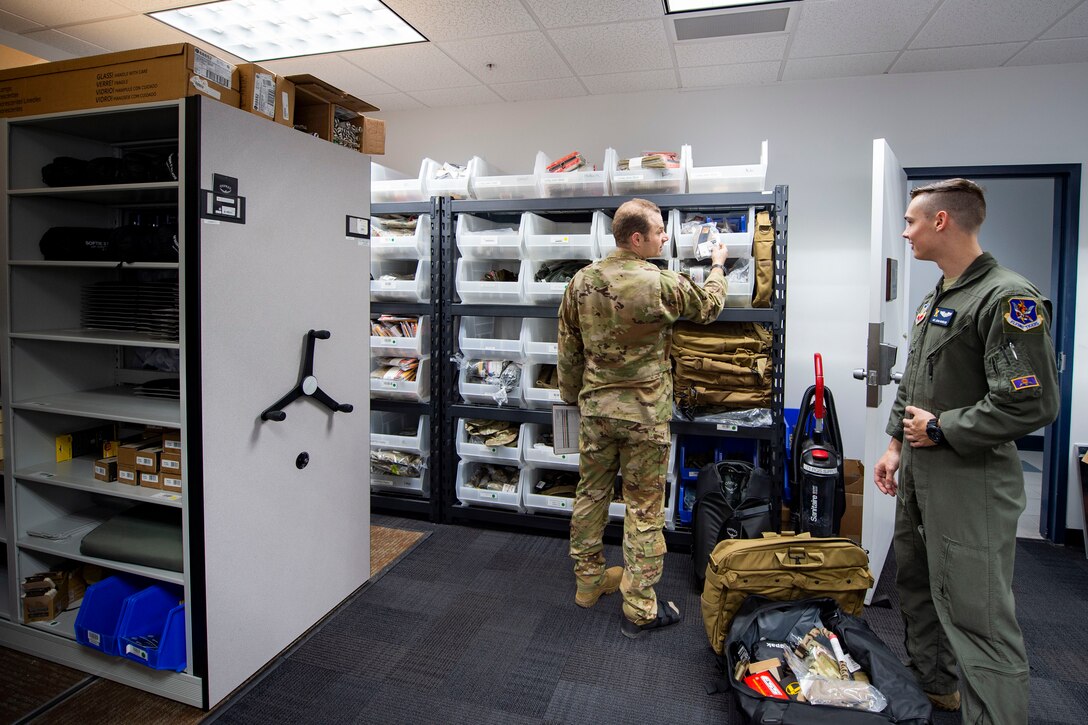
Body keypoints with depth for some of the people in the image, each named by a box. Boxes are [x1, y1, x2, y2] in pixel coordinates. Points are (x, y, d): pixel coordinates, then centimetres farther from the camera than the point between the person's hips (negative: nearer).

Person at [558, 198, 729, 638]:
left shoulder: (581, 282, 0)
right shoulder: (662, 284, -15)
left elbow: (568, 350, 6)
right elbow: (710, 306, 4)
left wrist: (574, 396, 19)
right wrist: (718, 265, 23)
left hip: (595, 406, 5)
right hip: (644, 411, -5)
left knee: (591, 494, 17)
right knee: (644, 507, 6)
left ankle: (589, 581, 34)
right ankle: (639, 609, 16)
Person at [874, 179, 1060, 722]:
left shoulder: (1008, 299, -18)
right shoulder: (933, 300, 11)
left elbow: (1032, 405, -24)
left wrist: (940, 429, -16)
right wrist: (896, 444, 12)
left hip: (970, 483, -9)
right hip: (918, 475, 10)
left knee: (977, 616, -3)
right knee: (917, 587, 22)